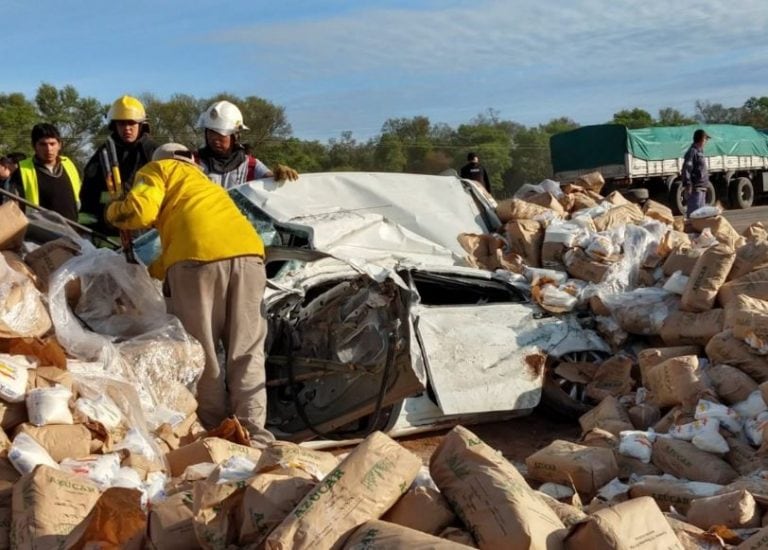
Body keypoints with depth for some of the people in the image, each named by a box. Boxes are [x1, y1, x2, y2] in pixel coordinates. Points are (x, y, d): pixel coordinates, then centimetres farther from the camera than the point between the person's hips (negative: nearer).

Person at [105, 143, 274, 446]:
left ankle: (216, 430, 6)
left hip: (199, 256, -5)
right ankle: (254, 433, 1)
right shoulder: (207, 183, 41)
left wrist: (112, 211, 26)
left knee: (202, 352, 4)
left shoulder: (159, 169, 23)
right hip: (248, 251, 5)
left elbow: (140, 210, 5)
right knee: (247, 353, 6)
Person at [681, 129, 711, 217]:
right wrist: (687, 184, -26)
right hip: (696, 188, -10)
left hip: (702, 188, 10)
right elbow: (686, 169, -21)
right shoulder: (692, 152, -13)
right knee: (694, 213, -12)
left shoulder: (699, 151, 18)